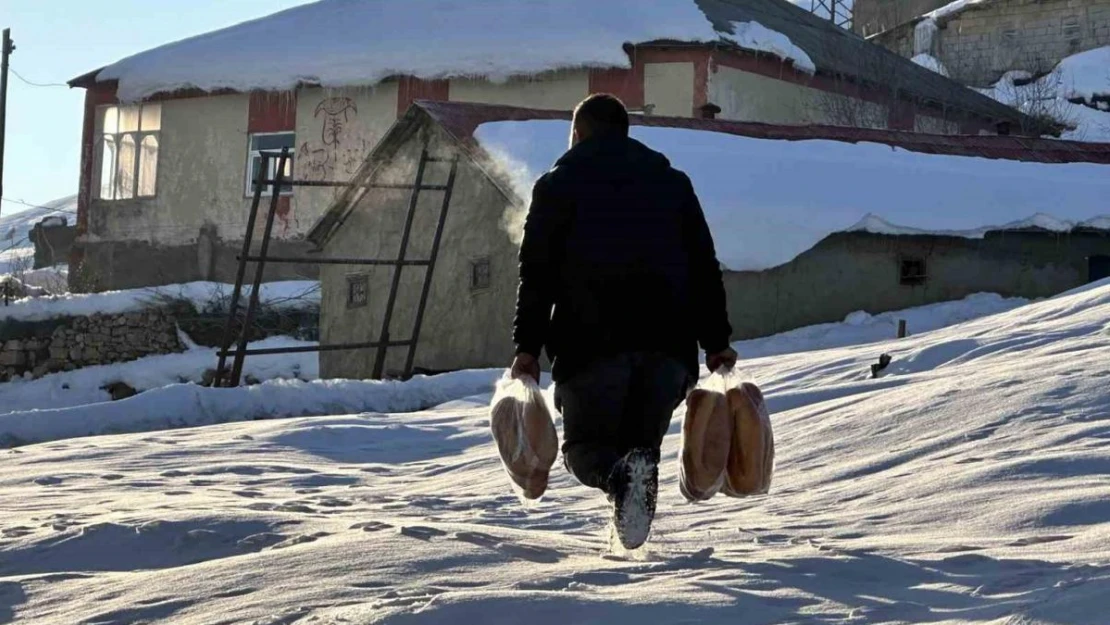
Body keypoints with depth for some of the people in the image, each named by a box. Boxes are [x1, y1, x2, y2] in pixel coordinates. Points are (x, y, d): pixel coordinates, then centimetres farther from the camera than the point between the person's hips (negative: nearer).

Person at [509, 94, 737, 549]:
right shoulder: (673, 182, 20)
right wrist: (717, 341, 11)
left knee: (586, 445, 6)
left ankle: (618, 476, -29)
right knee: (642, 439, 16)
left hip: (591, 341, -3)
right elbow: (705, 267, 13)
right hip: (668, 341, 3)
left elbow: (537, 272, 1)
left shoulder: (556, 185, 11)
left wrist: (528, 346, -1)